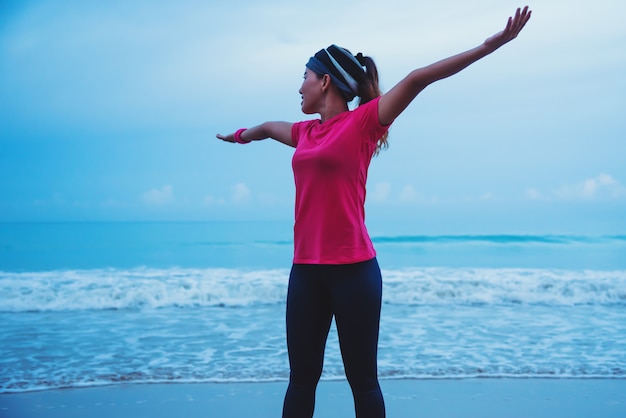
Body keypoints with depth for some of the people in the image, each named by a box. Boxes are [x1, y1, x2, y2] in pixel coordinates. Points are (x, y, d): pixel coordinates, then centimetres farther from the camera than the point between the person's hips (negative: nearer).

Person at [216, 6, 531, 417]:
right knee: (302, 378, 11)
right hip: (306, 270, 6)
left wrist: (488, 46, -17)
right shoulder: (305, 132, 14)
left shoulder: (363, 120, -4)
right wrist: (241, 135, 56)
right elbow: (269, 127, 36)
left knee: (363, 380, 4)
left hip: (353, 269, -6)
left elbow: (417, 79, -12)